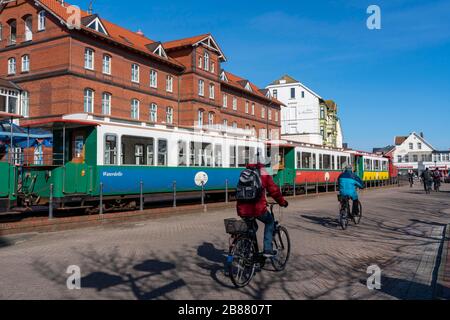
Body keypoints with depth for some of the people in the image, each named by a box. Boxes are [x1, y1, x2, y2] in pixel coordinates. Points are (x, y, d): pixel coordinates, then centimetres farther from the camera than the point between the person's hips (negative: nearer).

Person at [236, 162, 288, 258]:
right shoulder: (264, 176, 5)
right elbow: (274, 190, 3)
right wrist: (282, 202, 19)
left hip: (242, 210, 5)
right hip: (257, 208, -5)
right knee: (270, 222, 22)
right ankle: (267, 250, 15)